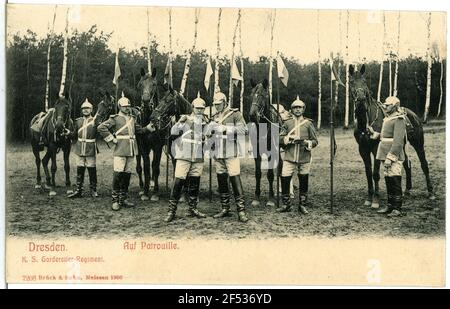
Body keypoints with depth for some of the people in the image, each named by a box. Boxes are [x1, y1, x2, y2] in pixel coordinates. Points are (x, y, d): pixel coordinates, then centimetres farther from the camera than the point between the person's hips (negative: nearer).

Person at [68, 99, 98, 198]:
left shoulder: (95, 121, -2)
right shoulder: (78, 121, 8)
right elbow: (74, 135, 14)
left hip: (91, 150, -3)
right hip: (79, 150, 3)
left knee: (92, 170, 4)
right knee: (79, 170, 8)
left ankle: (93, 190, 16)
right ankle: (78, 191, 15)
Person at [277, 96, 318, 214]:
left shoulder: (308, 123, 7)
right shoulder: (287, 123, 8)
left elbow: (315, 140, 8)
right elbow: (280, 138, 8)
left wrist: (310, 143, -14)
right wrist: (285, 139, -13)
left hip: (304, 158, 0)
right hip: (289, 157, 0)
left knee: (304, 181, 6)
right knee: (284, 179, -4)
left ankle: (302, 205, 21)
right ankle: (286, 204, 12)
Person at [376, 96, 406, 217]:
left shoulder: (399, 120, -13)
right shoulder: (387, 119, 16)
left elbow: (398, 141, -20)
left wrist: (390, 157, -24)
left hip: (394, 157, -9)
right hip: (386, 155, 9)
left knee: (395, 182, -5)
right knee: (388, 181, 14)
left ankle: (397, 208, 2)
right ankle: (389, 205, 24)